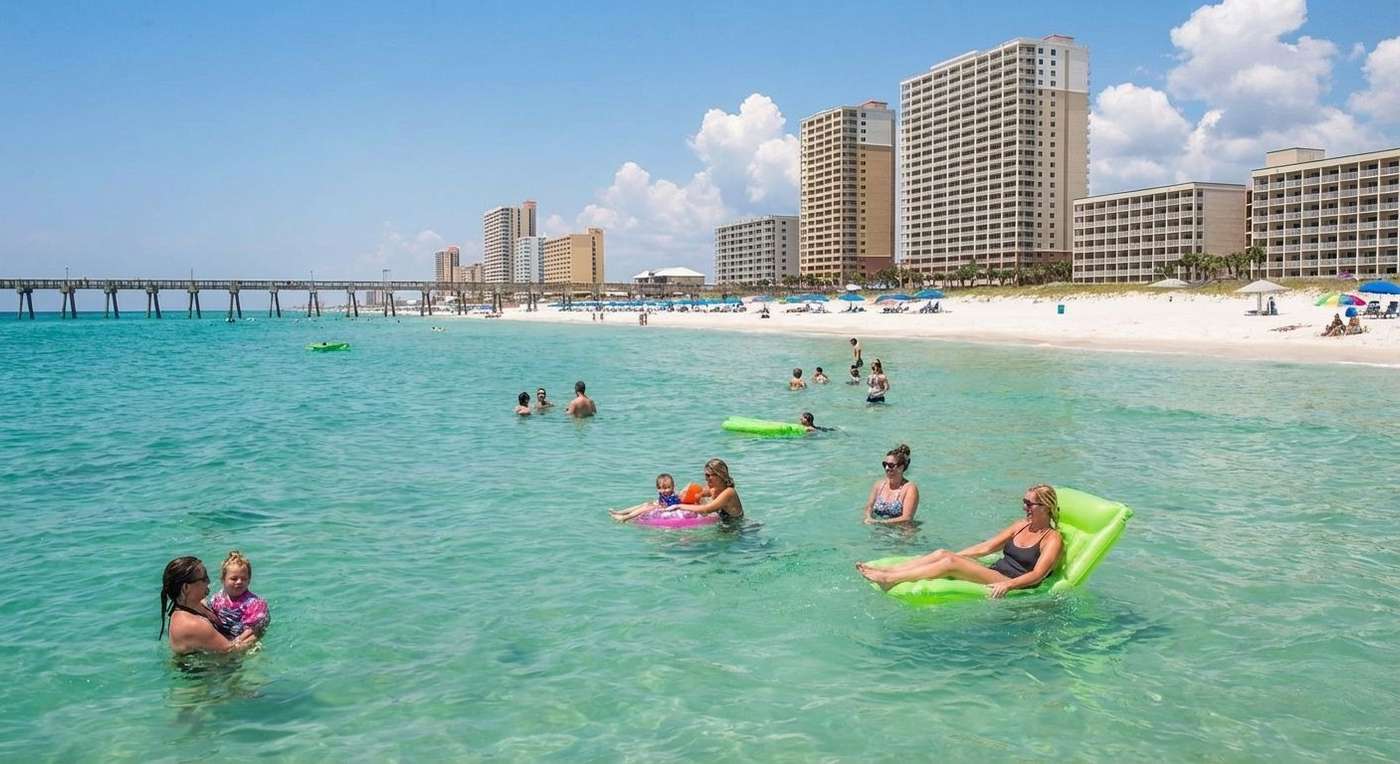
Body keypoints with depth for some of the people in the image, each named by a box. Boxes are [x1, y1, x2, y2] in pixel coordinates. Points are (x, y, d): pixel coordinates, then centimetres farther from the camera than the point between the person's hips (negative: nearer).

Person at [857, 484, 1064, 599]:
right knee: (942, 554, -14)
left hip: (1012, 585, -8)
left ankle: (889, 580, -32)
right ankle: (885, 571, -24)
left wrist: (1008, 584, -33)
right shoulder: (1021, 525, 19)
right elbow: (986, 547, 17)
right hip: (993, 572, 8)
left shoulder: (1053, 539, -4)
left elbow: (1037, 575, -18)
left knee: (950, 563, -27)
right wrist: (953, 555, 10)